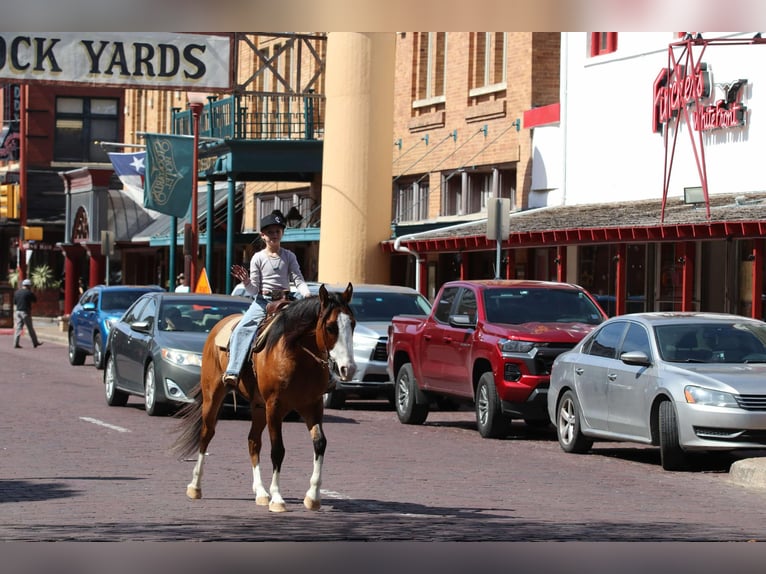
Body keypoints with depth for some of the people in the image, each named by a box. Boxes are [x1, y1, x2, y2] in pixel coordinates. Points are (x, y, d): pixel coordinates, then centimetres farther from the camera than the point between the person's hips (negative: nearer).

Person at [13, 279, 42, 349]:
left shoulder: (16, 292, 9)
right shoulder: (28, 293, -10)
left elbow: (14, 303, 14)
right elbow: (35, 300, 1)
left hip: (18, 311, 5)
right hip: (26, 312, -5)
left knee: (18, 327, 4)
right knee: (30, 328, 3)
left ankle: (16, 343, -2)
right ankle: (35, 342, 11)